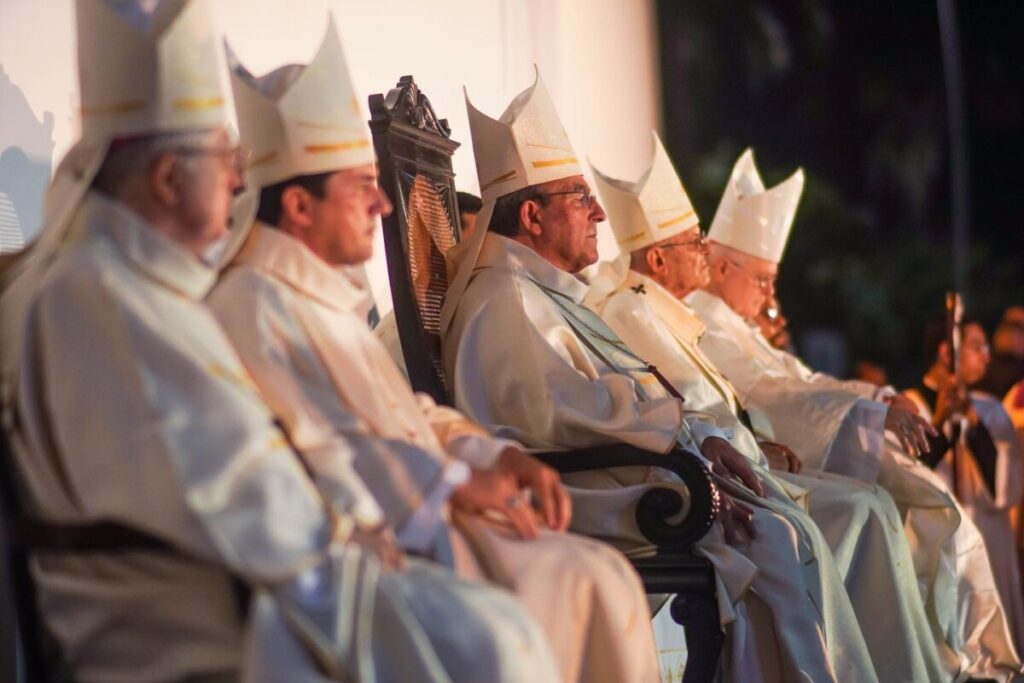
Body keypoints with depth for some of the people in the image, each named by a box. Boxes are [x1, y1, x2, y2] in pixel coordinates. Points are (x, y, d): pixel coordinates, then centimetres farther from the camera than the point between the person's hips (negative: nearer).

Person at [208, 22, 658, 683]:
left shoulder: (331, 299, 22)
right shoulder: (252, 306, -8)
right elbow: (299, 452, -19)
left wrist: (497, 457, 5)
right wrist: (454, 484, -16)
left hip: (433, 519, 9)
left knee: (598, 577, -9)